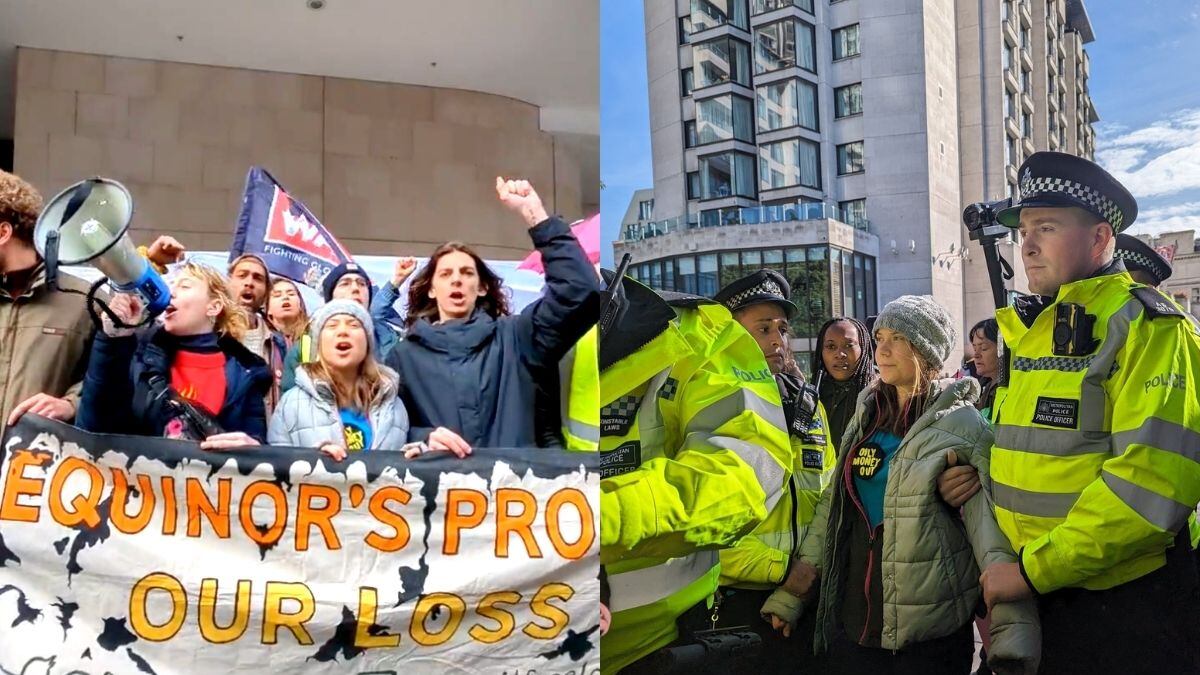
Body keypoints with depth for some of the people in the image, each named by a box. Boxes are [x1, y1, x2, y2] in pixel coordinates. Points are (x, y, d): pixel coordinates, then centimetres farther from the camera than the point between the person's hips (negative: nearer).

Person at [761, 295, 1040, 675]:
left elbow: (993, 532, -15)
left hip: (928, 633, -4)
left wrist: (1013, 640, -24)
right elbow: (833, 505, 10)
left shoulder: (962, 426, -8)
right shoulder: (866, 417, 7)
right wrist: (789, 594, 7)